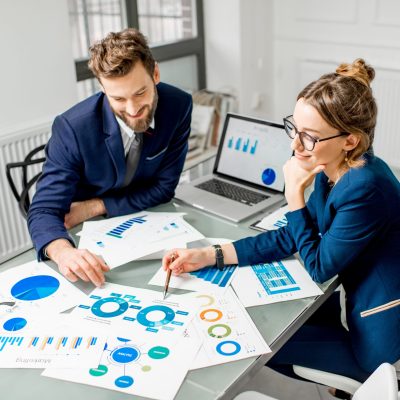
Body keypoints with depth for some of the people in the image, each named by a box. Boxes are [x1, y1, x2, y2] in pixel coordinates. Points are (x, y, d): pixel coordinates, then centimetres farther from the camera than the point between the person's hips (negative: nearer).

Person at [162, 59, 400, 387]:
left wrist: (294, 193, -20)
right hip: (363, 307, 8)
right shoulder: (336, 170, -4)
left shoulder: (364, 189, -31)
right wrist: (209, 255, -4)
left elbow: (318, 268, -17)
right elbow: (291, 237, 2)